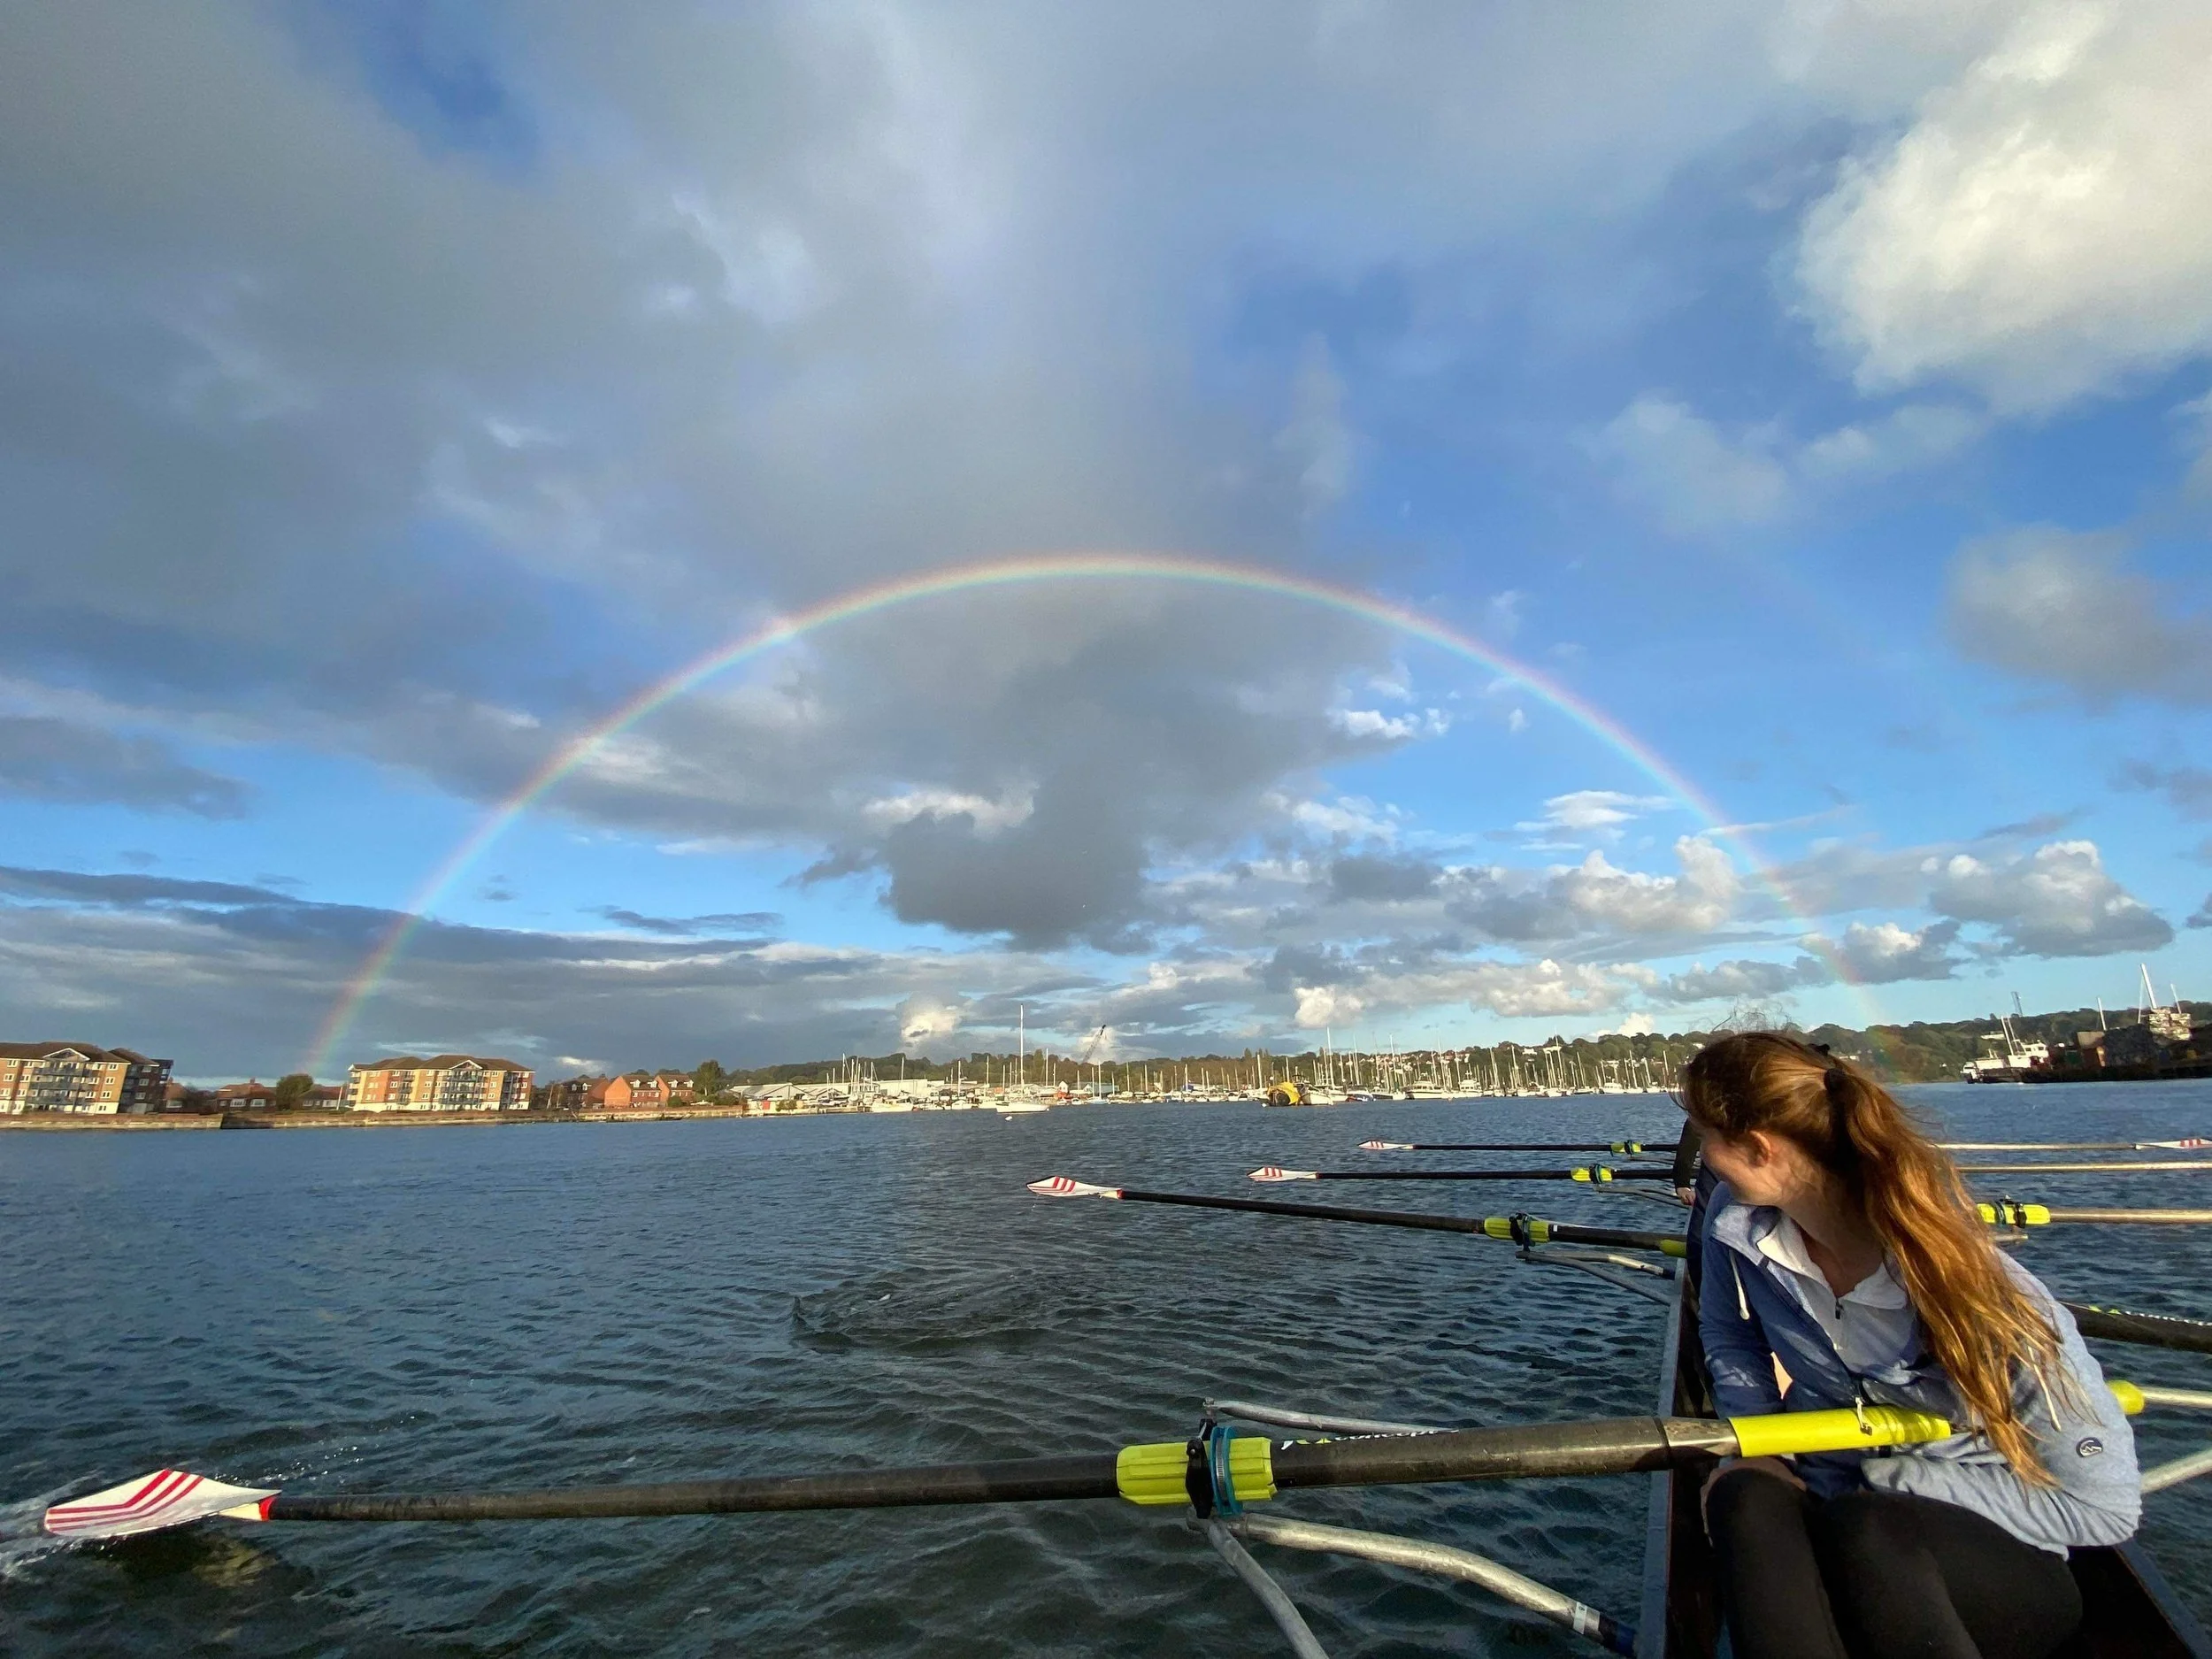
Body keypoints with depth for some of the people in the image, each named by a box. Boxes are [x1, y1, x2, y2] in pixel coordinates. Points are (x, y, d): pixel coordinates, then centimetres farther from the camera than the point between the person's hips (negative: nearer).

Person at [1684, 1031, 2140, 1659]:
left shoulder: (1980, 1293, -23)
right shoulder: (1735, 1223, -9)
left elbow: (2103, 1506, -14)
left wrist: (1891, 1479, -16)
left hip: (1998, 1558, -3)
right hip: (1829, 1516, 3)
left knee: (1863, 1531, -38)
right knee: (1745, 1497, -33)